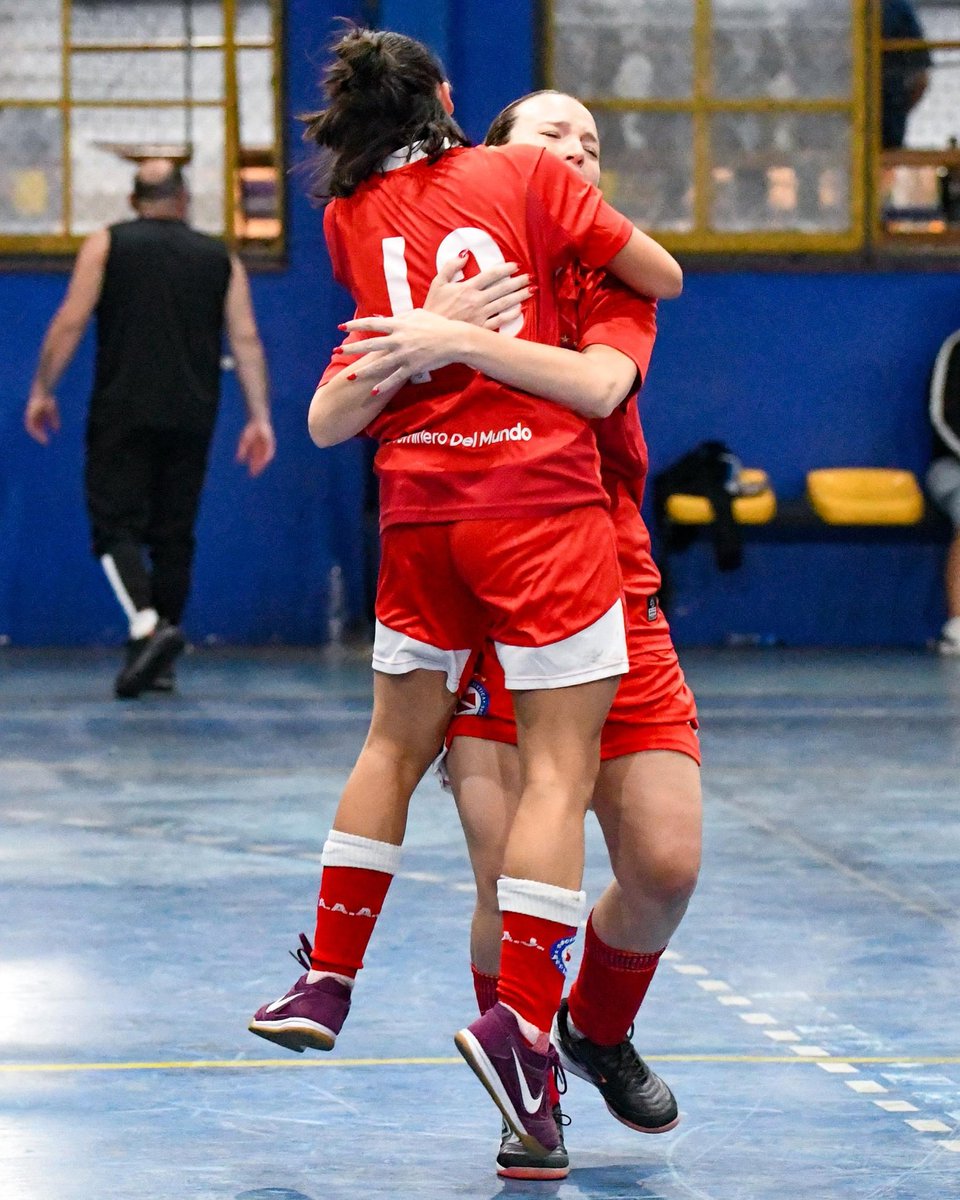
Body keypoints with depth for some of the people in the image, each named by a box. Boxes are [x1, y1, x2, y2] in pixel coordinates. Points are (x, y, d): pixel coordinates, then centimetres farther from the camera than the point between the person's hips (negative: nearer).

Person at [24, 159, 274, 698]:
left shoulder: (106, 245, 5)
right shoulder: (221, 259, 12)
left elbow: (71, 321, -3)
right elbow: (246, 338, 5)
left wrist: (43, 389, 4)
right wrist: (260, 417, 4)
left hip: (122, 413, -3)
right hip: (191, 419, 3)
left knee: (116, 523, -2)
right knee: (174, 534, 10)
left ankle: (147, 623, -26)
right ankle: (161, 664, 13)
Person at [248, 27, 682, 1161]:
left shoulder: (351, 220, 9)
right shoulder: (527, 176, 2)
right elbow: (664, 276, 9)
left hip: (419, 506, 4)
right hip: (544, 501, -4)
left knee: (397, 743, 20)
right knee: (558, 769, -5)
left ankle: (327, 980, 25)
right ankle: (519, 1018, -15)